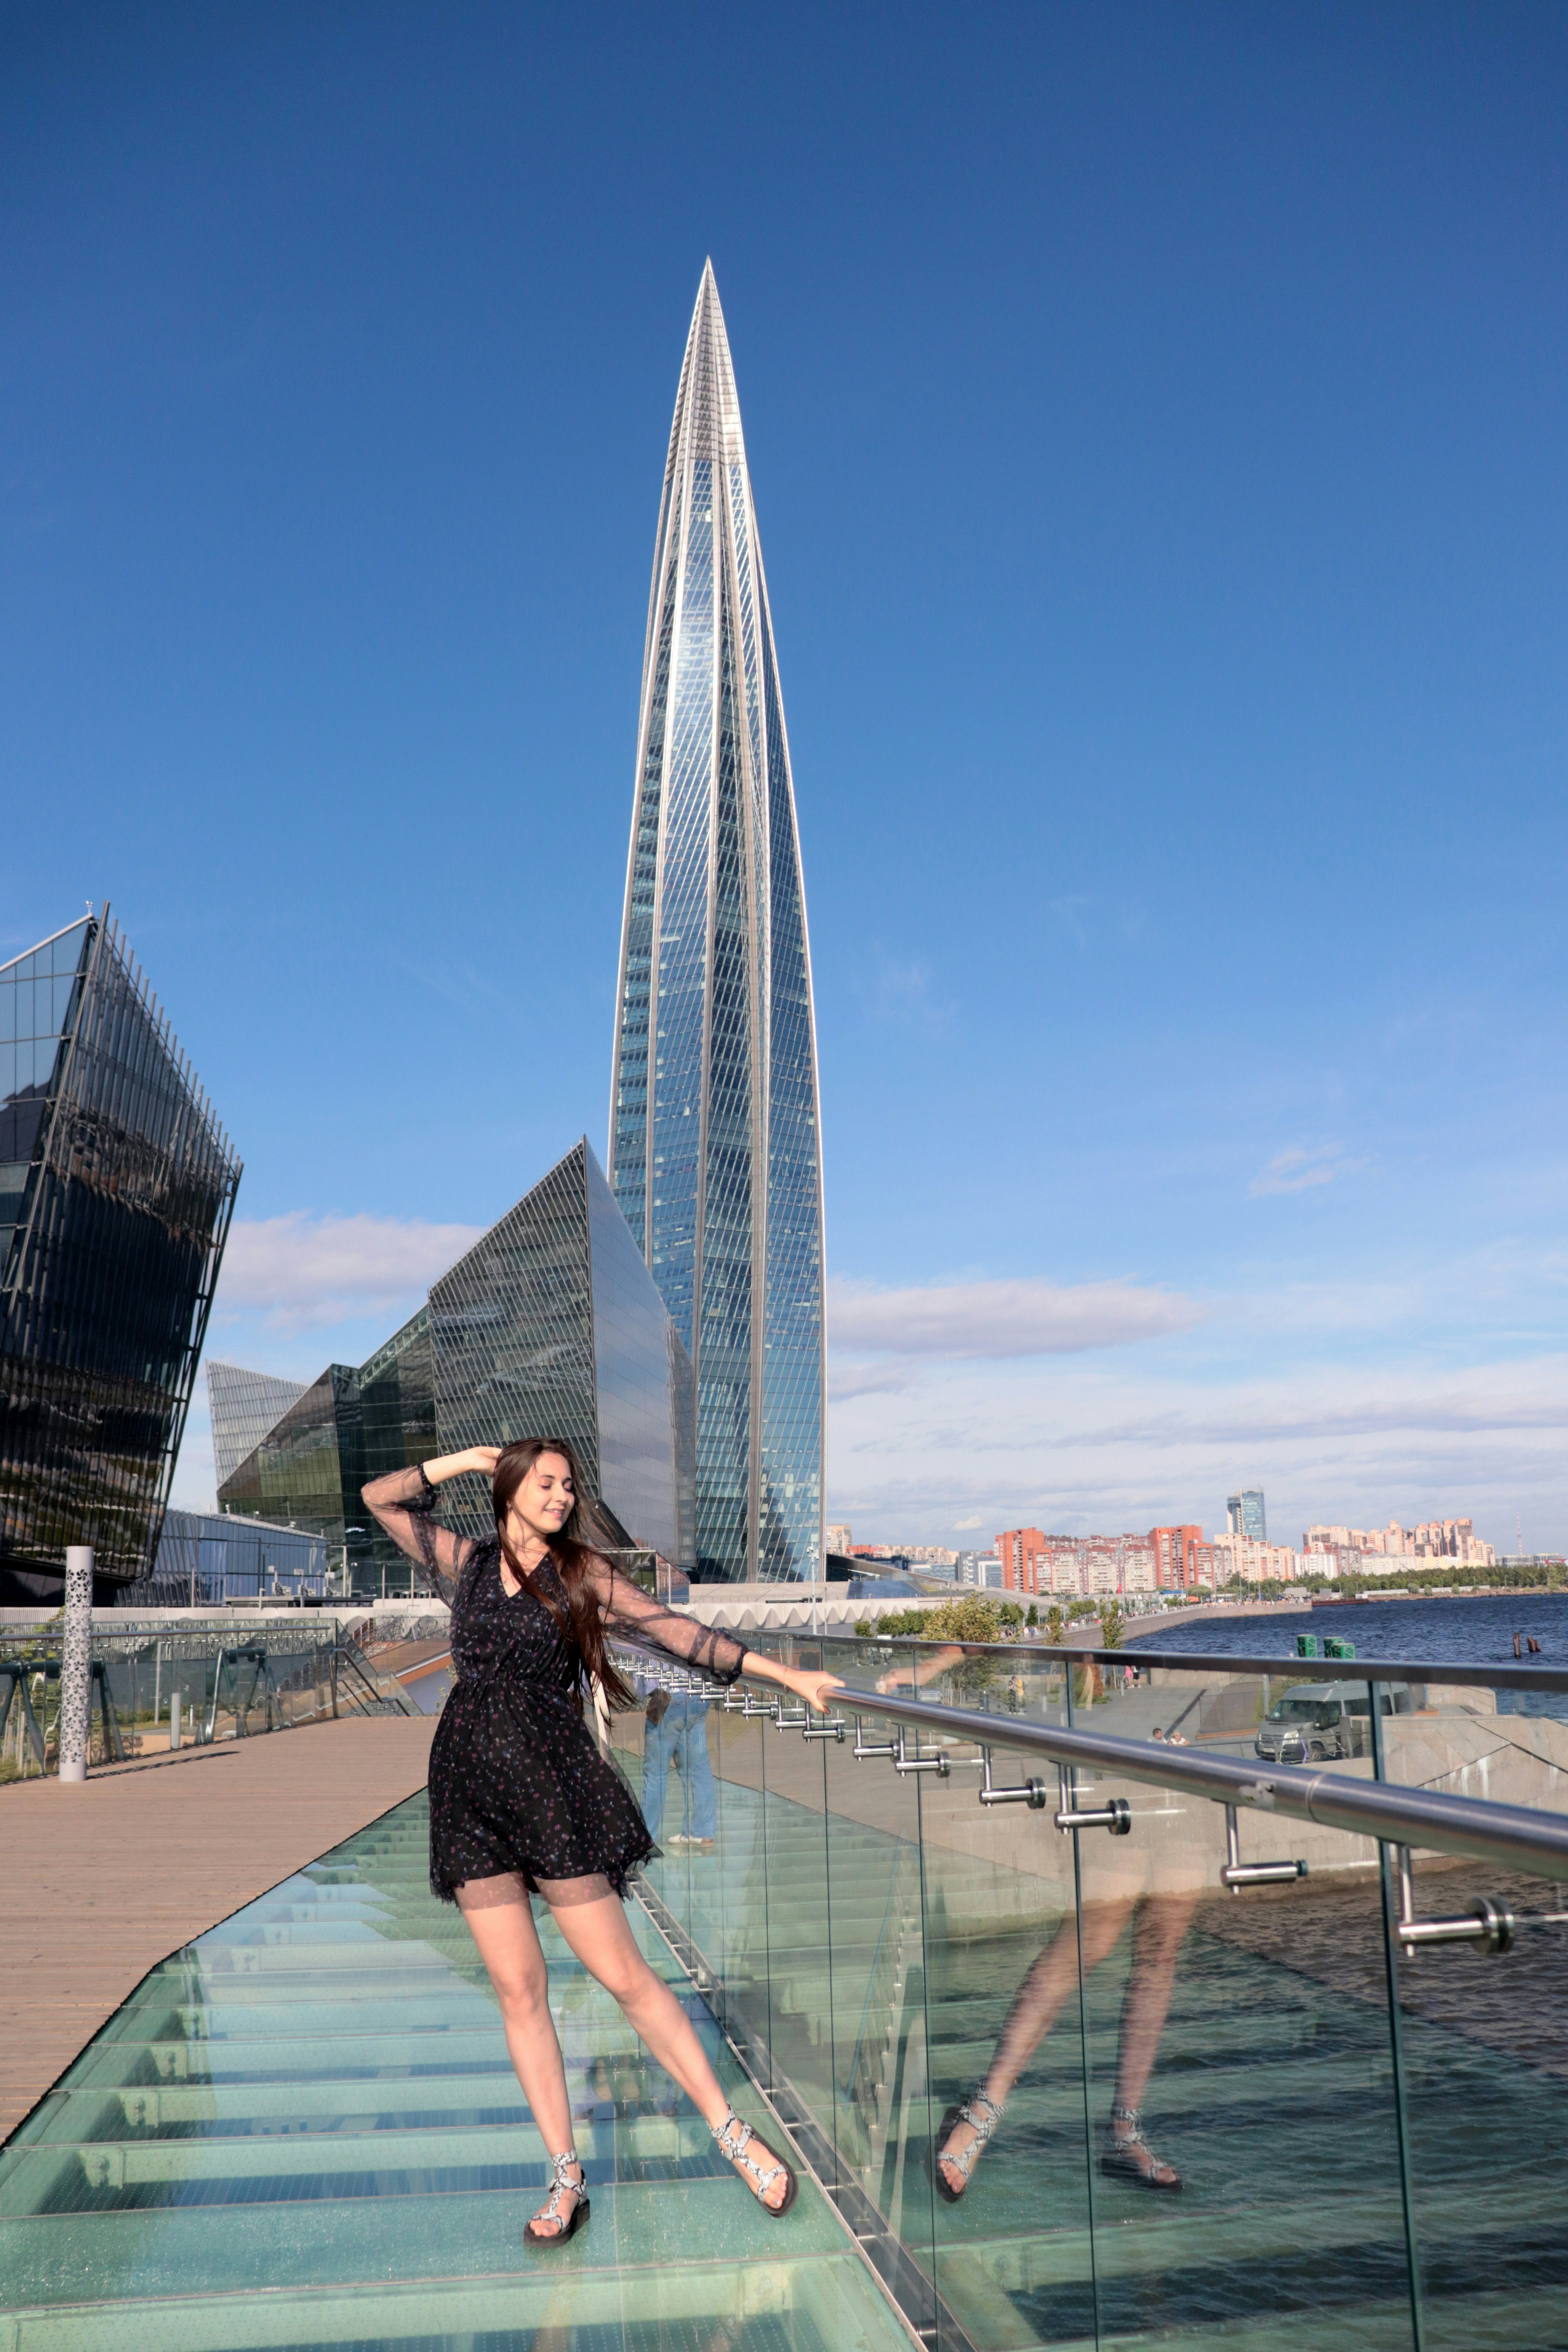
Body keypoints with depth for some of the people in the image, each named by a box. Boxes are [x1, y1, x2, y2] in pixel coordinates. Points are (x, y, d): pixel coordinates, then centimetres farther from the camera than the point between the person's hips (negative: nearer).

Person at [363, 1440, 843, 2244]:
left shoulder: (581, 1573, 4)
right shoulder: (465, 1565, 9)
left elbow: (677, 1632, 2)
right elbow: (380, 1498, 13)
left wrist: (787, 1676, 0)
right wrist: (460, 1461, 6)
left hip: (552, 1783, -2)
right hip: (470, 1784, 2)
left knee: (623, 1974, -2)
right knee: (518, 1989, 6)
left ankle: (732, 2133, 11)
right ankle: (566, 2177, 17)